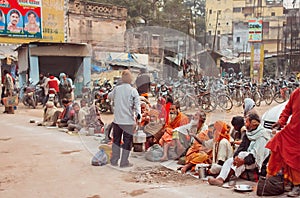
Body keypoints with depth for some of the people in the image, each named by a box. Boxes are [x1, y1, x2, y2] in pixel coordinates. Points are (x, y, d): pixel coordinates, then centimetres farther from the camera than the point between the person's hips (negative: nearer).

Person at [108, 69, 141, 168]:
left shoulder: (116, 89, 1)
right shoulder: (133, 91, -8)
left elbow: (109, 96, 21)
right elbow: (137, 105, -13)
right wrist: (138, 117, -13)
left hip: (117, 119, 4)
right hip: (129, 120, -3)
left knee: (116, 139, 16)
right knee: (127, 141, 6)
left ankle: (114, 160, 22)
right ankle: (124, 162, 10)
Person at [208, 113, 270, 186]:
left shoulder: (262, 135, -13)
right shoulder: (248, 134, 12)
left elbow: (257, 154, -23)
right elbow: (242, 147, 2)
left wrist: (244, 160, -36)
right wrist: (236, 156, -19)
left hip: (258, 162, -7)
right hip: (248, 157, 8)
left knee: (242, 154, -31)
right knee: (229, 161, -14)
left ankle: (226, 178, -34)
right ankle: (220, 178, -34)